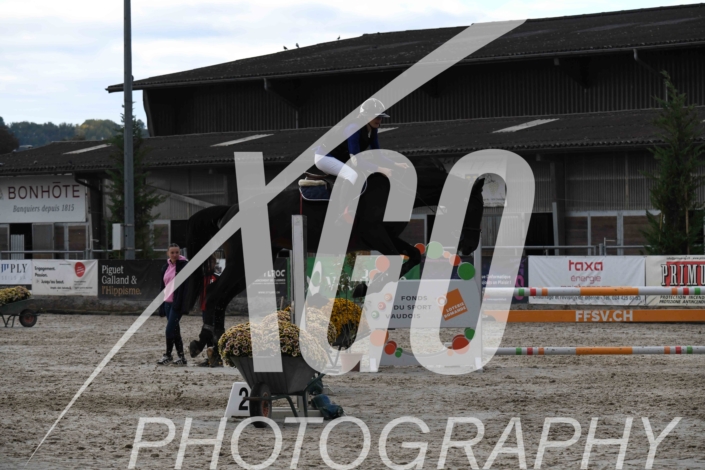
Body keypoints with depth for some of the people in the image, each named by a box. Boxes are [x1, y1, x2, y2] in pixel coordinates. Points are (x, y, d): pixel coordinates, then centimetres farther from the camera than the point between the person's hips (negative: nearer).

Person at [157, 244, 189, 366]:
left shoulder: (184, 265, -7)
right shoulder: (165, 267, 13)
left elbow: (184, 286, -13)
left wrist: (179, 303, -20)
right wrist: (161, 306, 14)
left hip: (177, 303, -7)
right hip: (167, 302, 7)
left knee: (170, 329, -9)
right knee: (174, 329, 8)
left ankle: (168, 355, 0)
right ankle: (181, 356, 12)